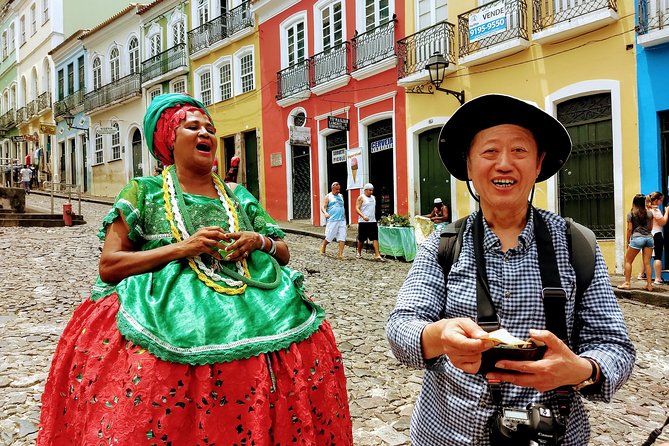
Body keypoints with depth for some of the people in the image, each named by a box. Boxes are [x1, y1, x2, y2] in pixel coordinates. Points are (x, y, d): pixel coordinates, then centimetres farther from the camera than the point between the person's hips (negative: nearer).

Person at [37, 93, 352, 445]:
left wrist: (260, 241, -2)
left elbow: (283, 253, 20)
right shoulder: (144, 191, 8)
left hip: (248, 305, 4)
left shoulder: (238, 196, 18)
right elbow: (108, 266, -2)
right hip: (169, 311, -4)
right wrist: (182, 248, -11)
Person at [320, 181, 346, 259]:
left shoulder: (340, 196, 17)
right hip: (332, 220, -5)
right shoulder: (328, 197, 2)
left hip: (342, 220, 5)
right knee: (329, 237, 2)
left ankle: (340, 254, -6)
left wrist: (344, 217, 22)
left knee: (342, 238, -6)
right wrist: (325, 213, -29)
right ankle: (323, 248, 29)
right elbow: (323, 207, -7)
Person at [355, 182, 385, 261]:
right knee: (361, 239, 6)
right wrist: (363, 216, -28)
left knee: (375, 238, -5)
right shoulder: (361, 198, -4)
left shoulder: (373, 197, 15)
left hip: (373, 221, 5)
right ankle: (359, 253, 25)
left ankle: (377, 255, -9)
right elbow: (357, 208, -13)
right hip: (363, 222, -5)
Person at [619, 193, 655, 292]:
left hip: (637, 238, -4)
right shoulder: (649, 213, 7)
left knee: (628, 261, 7)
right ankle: (649, 284, 6)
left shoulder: (631, 214, -2)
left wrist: (628, 242, 6)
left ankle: (626, 283, 6)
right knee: (647, 263, 6)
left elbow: (630, 229, -2)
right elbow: (651, 228, 13)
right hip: (649, 237, 4)